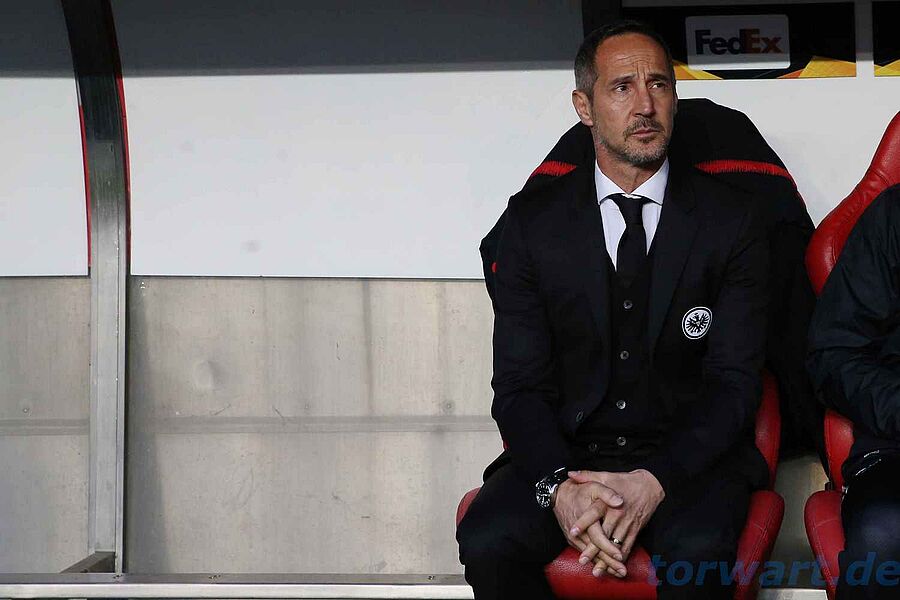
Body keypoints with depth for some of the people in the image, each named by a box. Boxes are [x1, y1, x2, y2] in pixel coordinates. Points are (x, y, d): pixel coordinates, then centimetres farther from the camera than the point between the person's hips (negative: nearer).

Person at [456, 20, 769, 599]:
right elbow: (518, 385, 0)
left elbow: (734, 382, -4)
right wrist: (558, 485, -21)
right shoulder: (534, 220, 4)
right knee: (486, 541, -27)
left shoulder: (730, 219, 1)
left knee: (697, 549, -35)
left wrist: (655, 481, -22)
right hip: (566, 451, 2)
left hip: (690, 454, -2)